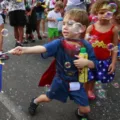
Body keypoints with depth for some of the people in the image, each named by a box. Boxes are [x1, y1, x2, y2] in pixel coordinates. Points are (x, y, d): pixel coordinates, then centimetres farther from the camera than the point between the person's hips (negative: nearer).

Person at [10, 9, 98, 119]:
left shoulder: (86, 46, -18)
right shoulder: (58, 43, -22)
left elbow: (94, 64, -8)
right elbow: (43, 48, -39)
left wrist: (86, 62, -31)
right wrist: (24, 49, -56)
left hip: (76, 83, 1)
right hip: (60, 81, 0)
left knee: (86, 109, 8)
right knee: (48, 98, 23)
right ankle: (35, 102, 58)